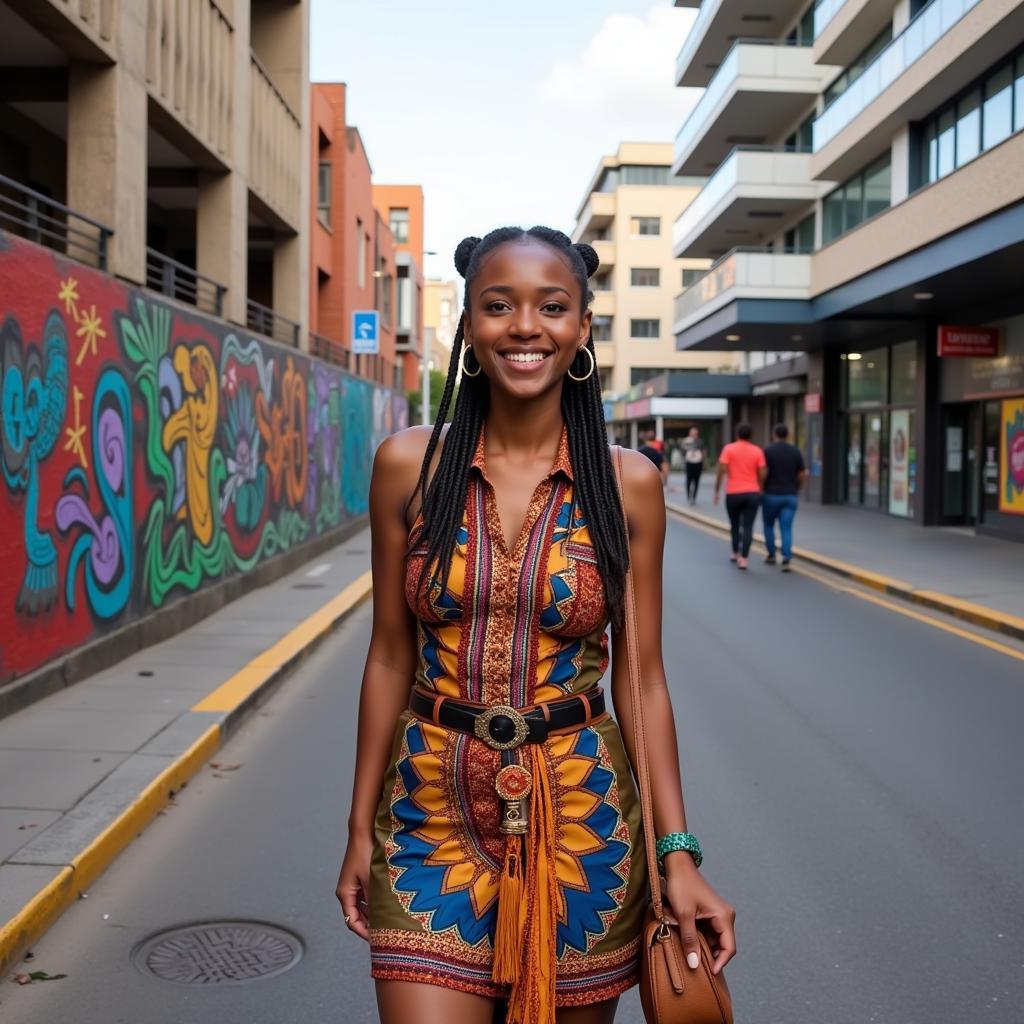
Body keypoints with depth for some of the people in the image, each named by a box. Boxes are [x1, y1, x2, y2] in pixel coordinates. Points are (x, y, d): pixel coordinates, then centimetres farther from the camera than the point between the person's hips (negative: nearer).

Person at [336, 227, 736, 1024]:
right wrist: (361, 828, 4)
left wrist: (678, 854, -5)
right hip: (433, 812, 0)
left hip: (581, 814, 1)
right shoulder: (410, 465, -4)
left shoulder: (629, 483, -4)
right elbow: (391, 657, 2)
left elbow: (640, 678, -1)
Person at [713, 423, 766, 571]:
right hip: (752, 493, 0)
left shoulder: (729, 448, -2)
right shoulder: (757, 451, 4)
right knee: (748, 526, 0)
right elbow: (762, 474, 1)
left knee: (735, 525, 18)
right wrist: (760, 491, 15)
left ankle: (735, 553, 30)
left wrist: (717, 490, -2)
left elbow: (722, 470, -9)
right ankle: (743, 558, -9)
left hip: (733, 493, 0)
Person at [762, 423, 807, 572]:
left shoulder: (768, 451, -7)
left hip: (771, 495, -2)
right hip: (790, 496, 2)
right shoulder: (795, 451, 2)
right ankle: (786, 558, -17)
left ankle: (771, 555, 25)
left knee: (769, 525, 18)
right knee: (786, 528, -1)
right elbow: (803, 475, 3)